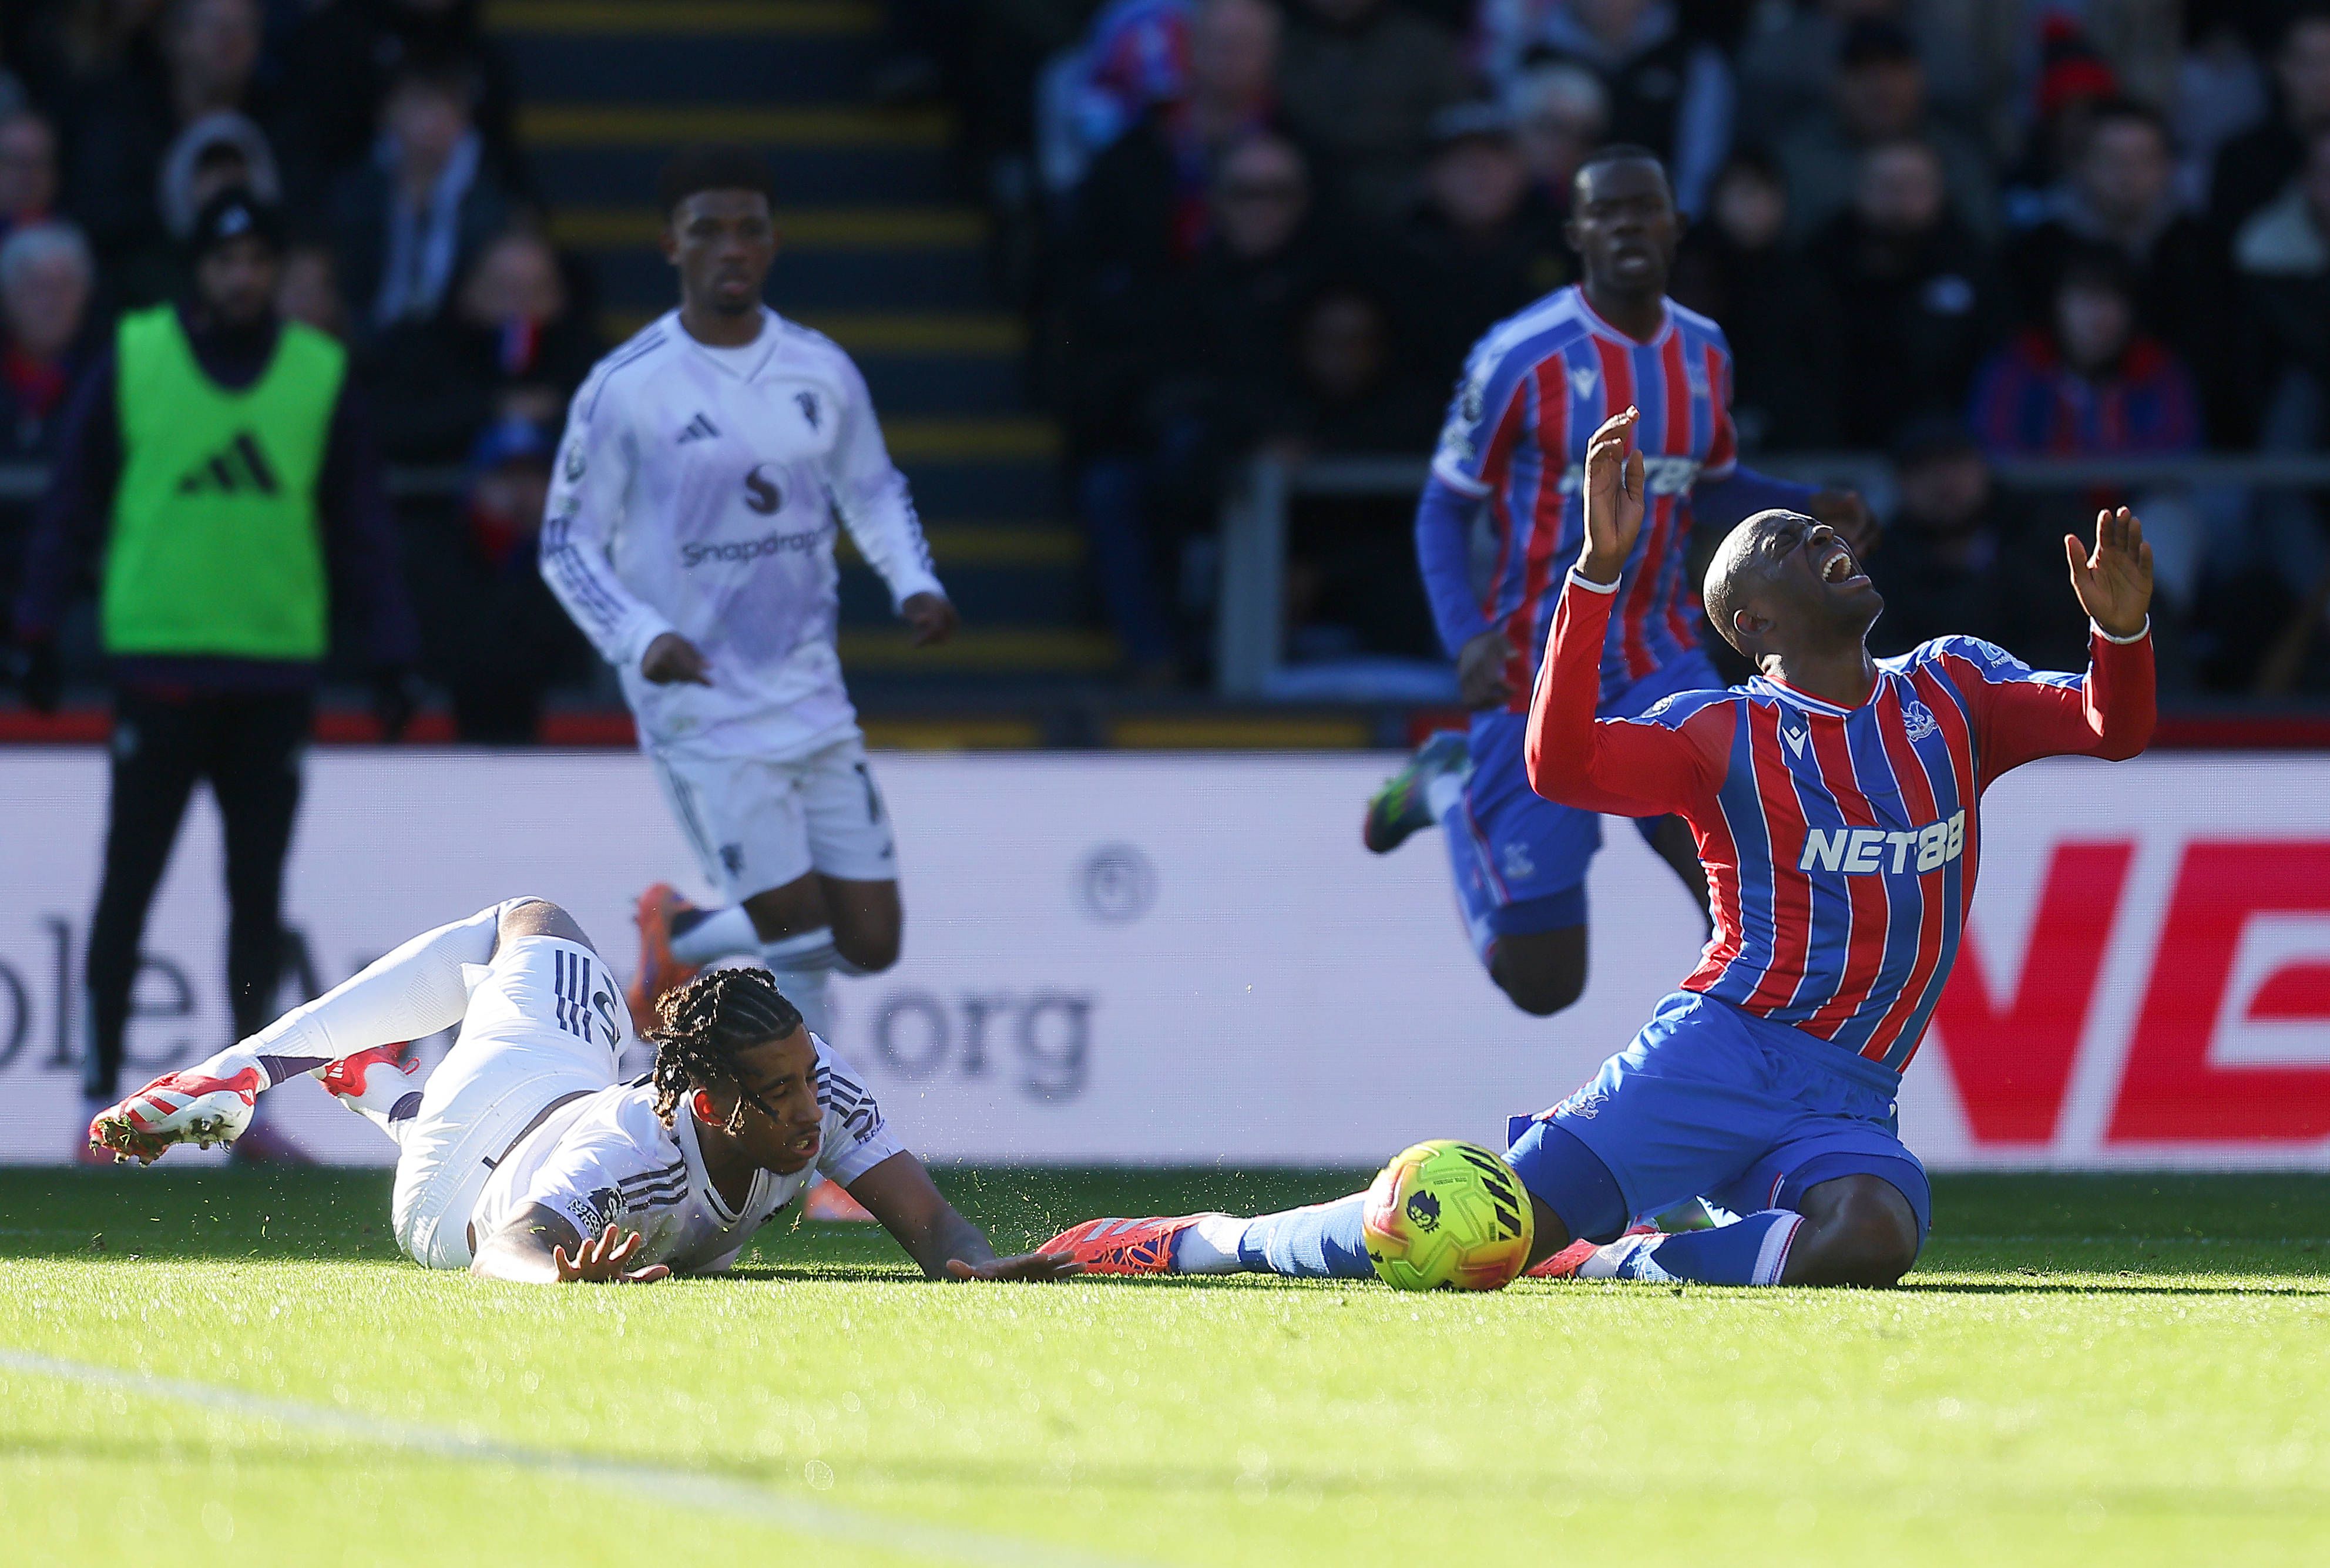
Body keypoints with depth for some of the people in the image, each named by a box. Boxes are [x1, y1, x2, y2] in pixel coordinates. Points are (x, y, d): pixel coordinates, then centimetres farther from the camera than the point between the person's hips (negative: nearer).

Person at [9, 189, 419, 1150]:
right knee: (132, 880, -1)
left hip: (277, 667, 2)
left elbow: (361, 527, 10)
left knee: (259, 886, 6)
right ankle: (101, 1087, 5)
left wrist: (390, 654, 7)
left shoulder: (323, 377, 5)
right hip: (157, 661, -2)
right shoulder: (133, 361, 0)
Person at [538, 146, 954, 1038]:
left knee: (871, 942, 5)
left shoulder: (822, 373, 4)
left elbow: (873, 491, 20)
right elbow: (567, 545, -4)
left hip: (811, 694, 5)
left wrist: (915, 586, 1)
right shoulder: (626, 390, -10)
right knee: (800, 933, -14)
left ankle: (683, 934, 29)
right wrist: (643, 638, -21)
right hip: (701, 712, -5)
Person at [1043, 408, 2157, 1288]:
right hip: (1721, 1053, -3)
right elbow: (1560, 763, -14)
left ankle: (1612, 1261, -9)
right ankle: (1213, 1242, 5)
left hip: (1849, 1105, 3)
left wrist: (2120, 627, -12)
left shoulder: (1951, 693, 16)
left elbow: (2110, 728, 11)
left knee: (1873, 1236, -34)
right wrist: (1601, 566, -21)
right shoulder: (1727, 735, 2)